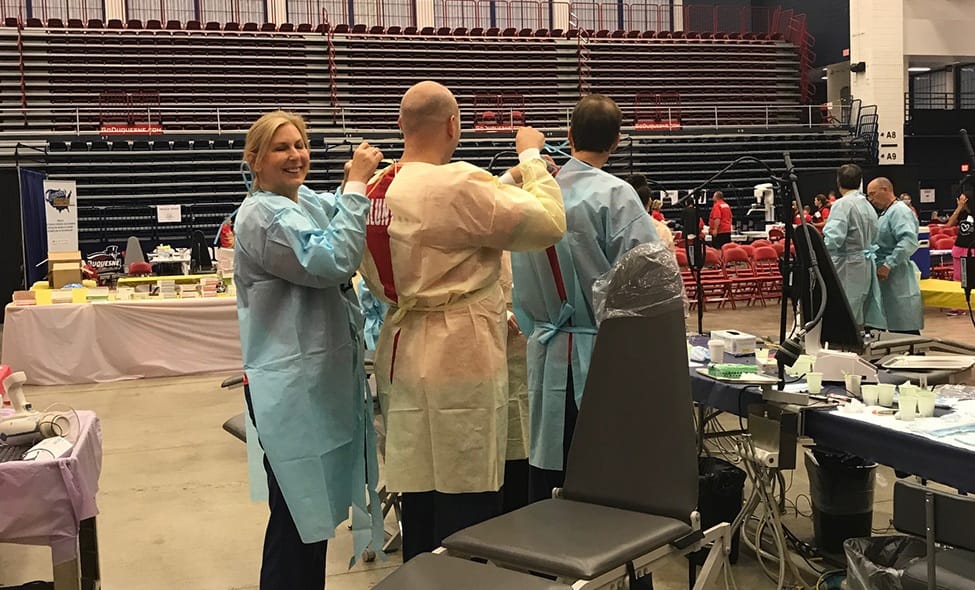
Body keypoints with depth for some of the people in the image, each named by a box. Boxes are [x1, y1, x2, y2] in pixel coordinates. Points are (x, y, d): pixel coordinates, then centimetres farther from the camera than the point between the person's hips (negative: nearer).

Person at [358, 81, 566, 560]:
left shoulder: (377, 190, 7)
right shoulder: (457, 184, -18)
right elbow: (547, 223, -13)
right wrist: (532, 158, 0)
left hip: (404, 353, 8)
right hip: (458, 357, -8)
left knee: (420, 493, 16)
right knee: (467, 498, 3)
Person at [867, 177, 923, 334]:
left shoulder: (899, 211, -13)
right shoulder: (886, 213, 19)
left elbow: (909, 241, -26)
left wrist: (888, 265, -27)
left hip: (898, 280, -10)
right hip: (887, 279, 10)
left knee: (905, 329, -8)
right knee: (895, 327, 13)